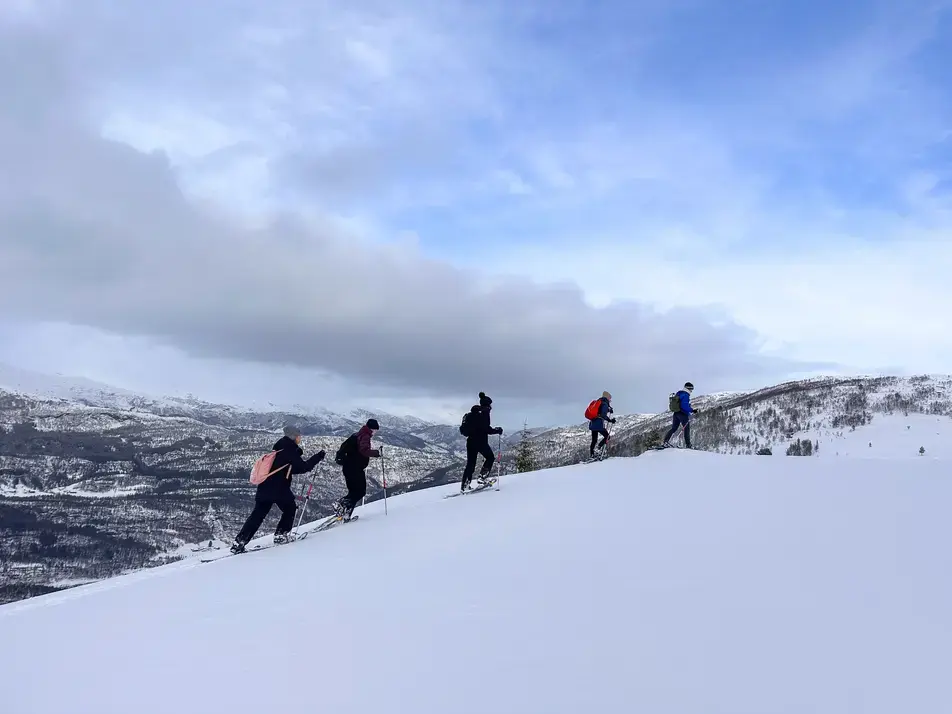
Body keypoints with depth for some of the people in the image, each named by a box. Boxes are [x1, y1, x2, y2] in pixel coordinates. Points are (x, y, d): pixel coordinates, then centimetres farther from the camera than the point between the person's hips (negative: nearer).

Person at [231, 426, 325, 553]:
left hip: (264, 488, 8)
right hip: (279, 489, -8)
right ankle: (281, 534, 12)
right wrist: (318, 457, -6)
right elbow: (303, 467, -11)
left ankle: (239, 542, 3)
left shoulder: (279, 449, 18)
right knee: (290, 509, 17)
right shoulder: (289, 451, -8)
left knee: (258, 515, 9)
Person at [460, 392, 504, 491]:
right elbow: (486, 429, -17)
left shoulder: (472, 412, 15)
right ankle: (482, 477, 0)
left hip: (470, 441, 7)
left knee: (470, 464, 11)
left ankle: (464, 485, 5)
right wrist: (497, 430, -4)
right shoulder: (485, 412, -10)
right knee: (490, 458, 13)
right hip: (481, 441, -7)